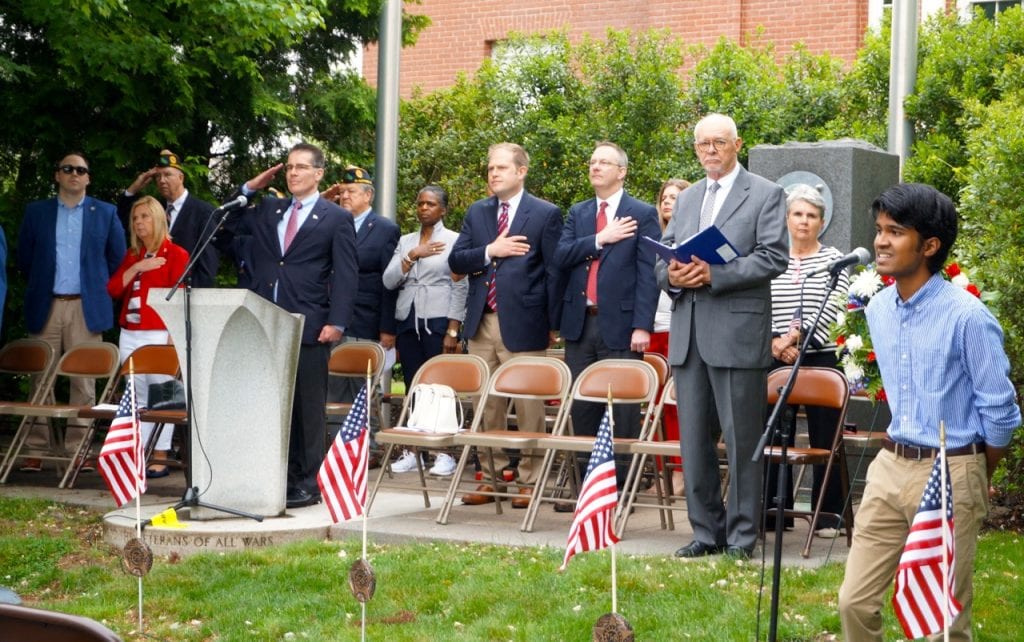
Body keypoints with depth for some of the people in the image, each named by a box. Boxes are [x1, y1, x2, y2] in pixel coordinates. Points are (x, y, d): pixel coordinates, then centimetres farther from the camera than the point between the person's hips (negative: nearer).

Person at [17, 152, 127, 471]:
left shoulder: (106, 213, 7)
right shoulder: (36, 212, 9)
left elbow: (117, 259, 10)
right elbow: (24, 258, 14)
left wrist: (100, 290, 8)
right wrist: (39, 287, 13)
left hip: (86, 308, -1)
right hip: (46, 306, 1)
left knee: (84, 380, -1)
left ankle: (77, 447, 3)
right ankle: (37, 448, 3)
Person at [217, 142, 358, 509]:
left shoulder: (336, 219, 3)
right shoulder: (267, 211, 17)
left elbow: (346, 275, -2)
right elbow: (224, 230, 17)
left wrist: (336, 322, -13)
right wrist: (248, 189, 11)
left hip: (309, 327, -5)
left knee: (307, 407, -1)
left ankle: (307, 484, 4)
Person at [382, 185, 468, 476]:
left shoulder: (454, 240, 1)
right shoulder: (405, 242, 14)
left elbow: (460, 287, -2)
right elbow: (388, 281, 5)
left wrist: (453, 331, -8)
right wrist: (412, 256, -9)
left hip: (438, 321, -4)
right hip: (407, 321, 4)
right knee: (412, 386, 3)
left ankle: (444, 453, -3)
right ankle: (412, 450, 7)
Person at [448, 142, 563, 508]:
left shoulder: (546, 215, 0)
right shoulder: (477, 213, 14)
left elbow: (554, 271, -2)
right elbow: (456, 261, 8)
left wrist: (553, 324, -6)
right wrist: (490, 251, -10)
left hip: (523, 324, -5)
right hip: (481, 323, 5)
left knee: (528, 407, -1)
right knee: (486, 406, 9)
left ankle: (529, 480, 6)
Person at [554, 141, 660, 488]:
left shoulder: (642, 215, 1)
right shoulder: (577, 213, 16)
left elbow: (648, 273, -6)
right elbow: (560, 257, 2)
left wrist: (642, 326, -14)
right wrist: (600, 240, -10)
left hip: (619, 326, -5)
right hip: (580, 324, 5)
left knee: (624, 407, -2)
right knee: (582, 407, 8)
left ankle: (623, 482, 4)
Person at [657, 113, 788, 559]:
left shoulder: (765, 195, 1)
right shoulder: (686, 199, 20)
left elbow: (773, 258, -9)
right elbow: (662, 256, 17)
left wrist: (714, 275, -18)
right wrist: (671, 275, -6)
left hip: (738, 333, -6)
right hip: (688, 334, 6)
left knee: (741, 440, -3)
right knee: (694, 440, 8)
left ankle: (742, 535, 4)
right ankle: (706, 531, 16)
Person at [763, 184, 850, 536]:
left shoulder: (833, 260, 2)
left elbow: (831, 309, -9)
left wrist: (798, 335, -19)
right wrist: (774, 341, -13)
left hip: (821, 358, -2)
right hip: (776, 360, 2)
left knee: (824, 438, 0)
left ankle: (829, 516, 7)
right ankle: (774, 512, 14)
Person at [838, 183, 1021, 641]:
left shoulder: (966, 316, -16)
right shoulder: (877, 309, 5)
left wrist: (976, 482, 2)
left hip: (949, 474, -6)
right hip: (889, 467, 6)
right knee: (855, 602, 5)